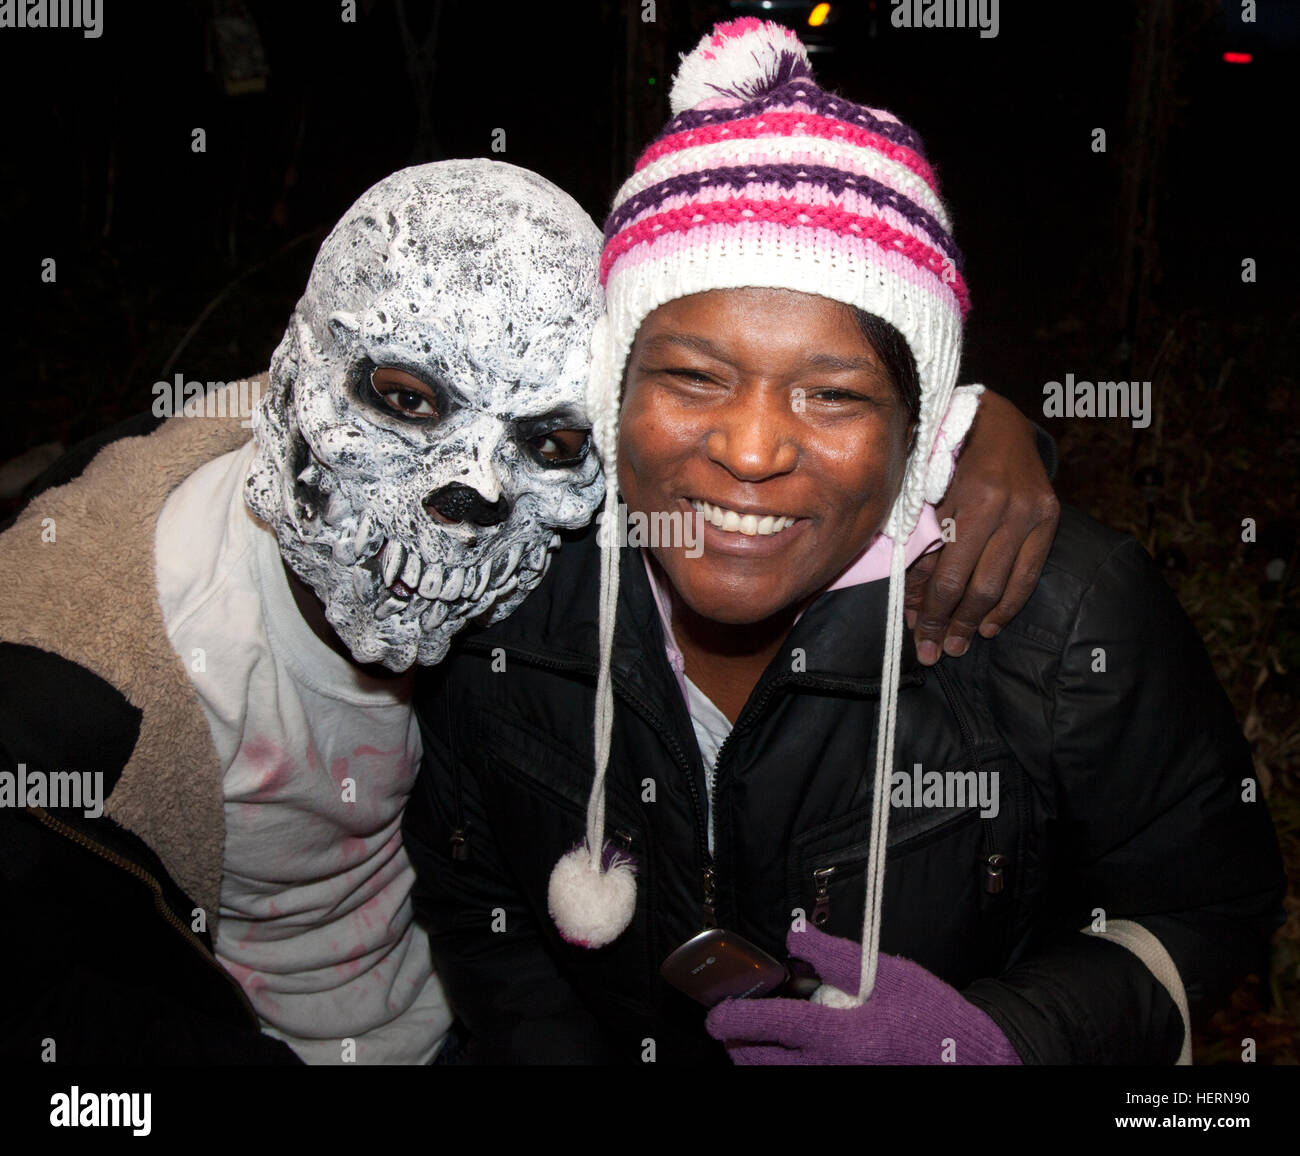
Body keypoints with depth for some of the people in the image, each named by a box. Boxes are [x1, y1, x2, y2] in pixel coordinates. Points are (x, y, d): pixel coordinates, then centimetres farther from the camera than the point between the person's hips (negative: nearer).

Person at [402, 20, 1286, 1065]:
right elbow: (477, 909, -3)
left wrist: (996, 1042, -23)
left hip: (974, 1029, 0)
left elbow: (1212, 903, -9)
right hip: (621, 1045, 1)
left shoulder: (1077, 625, -23)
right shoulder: (499, 592, -18)